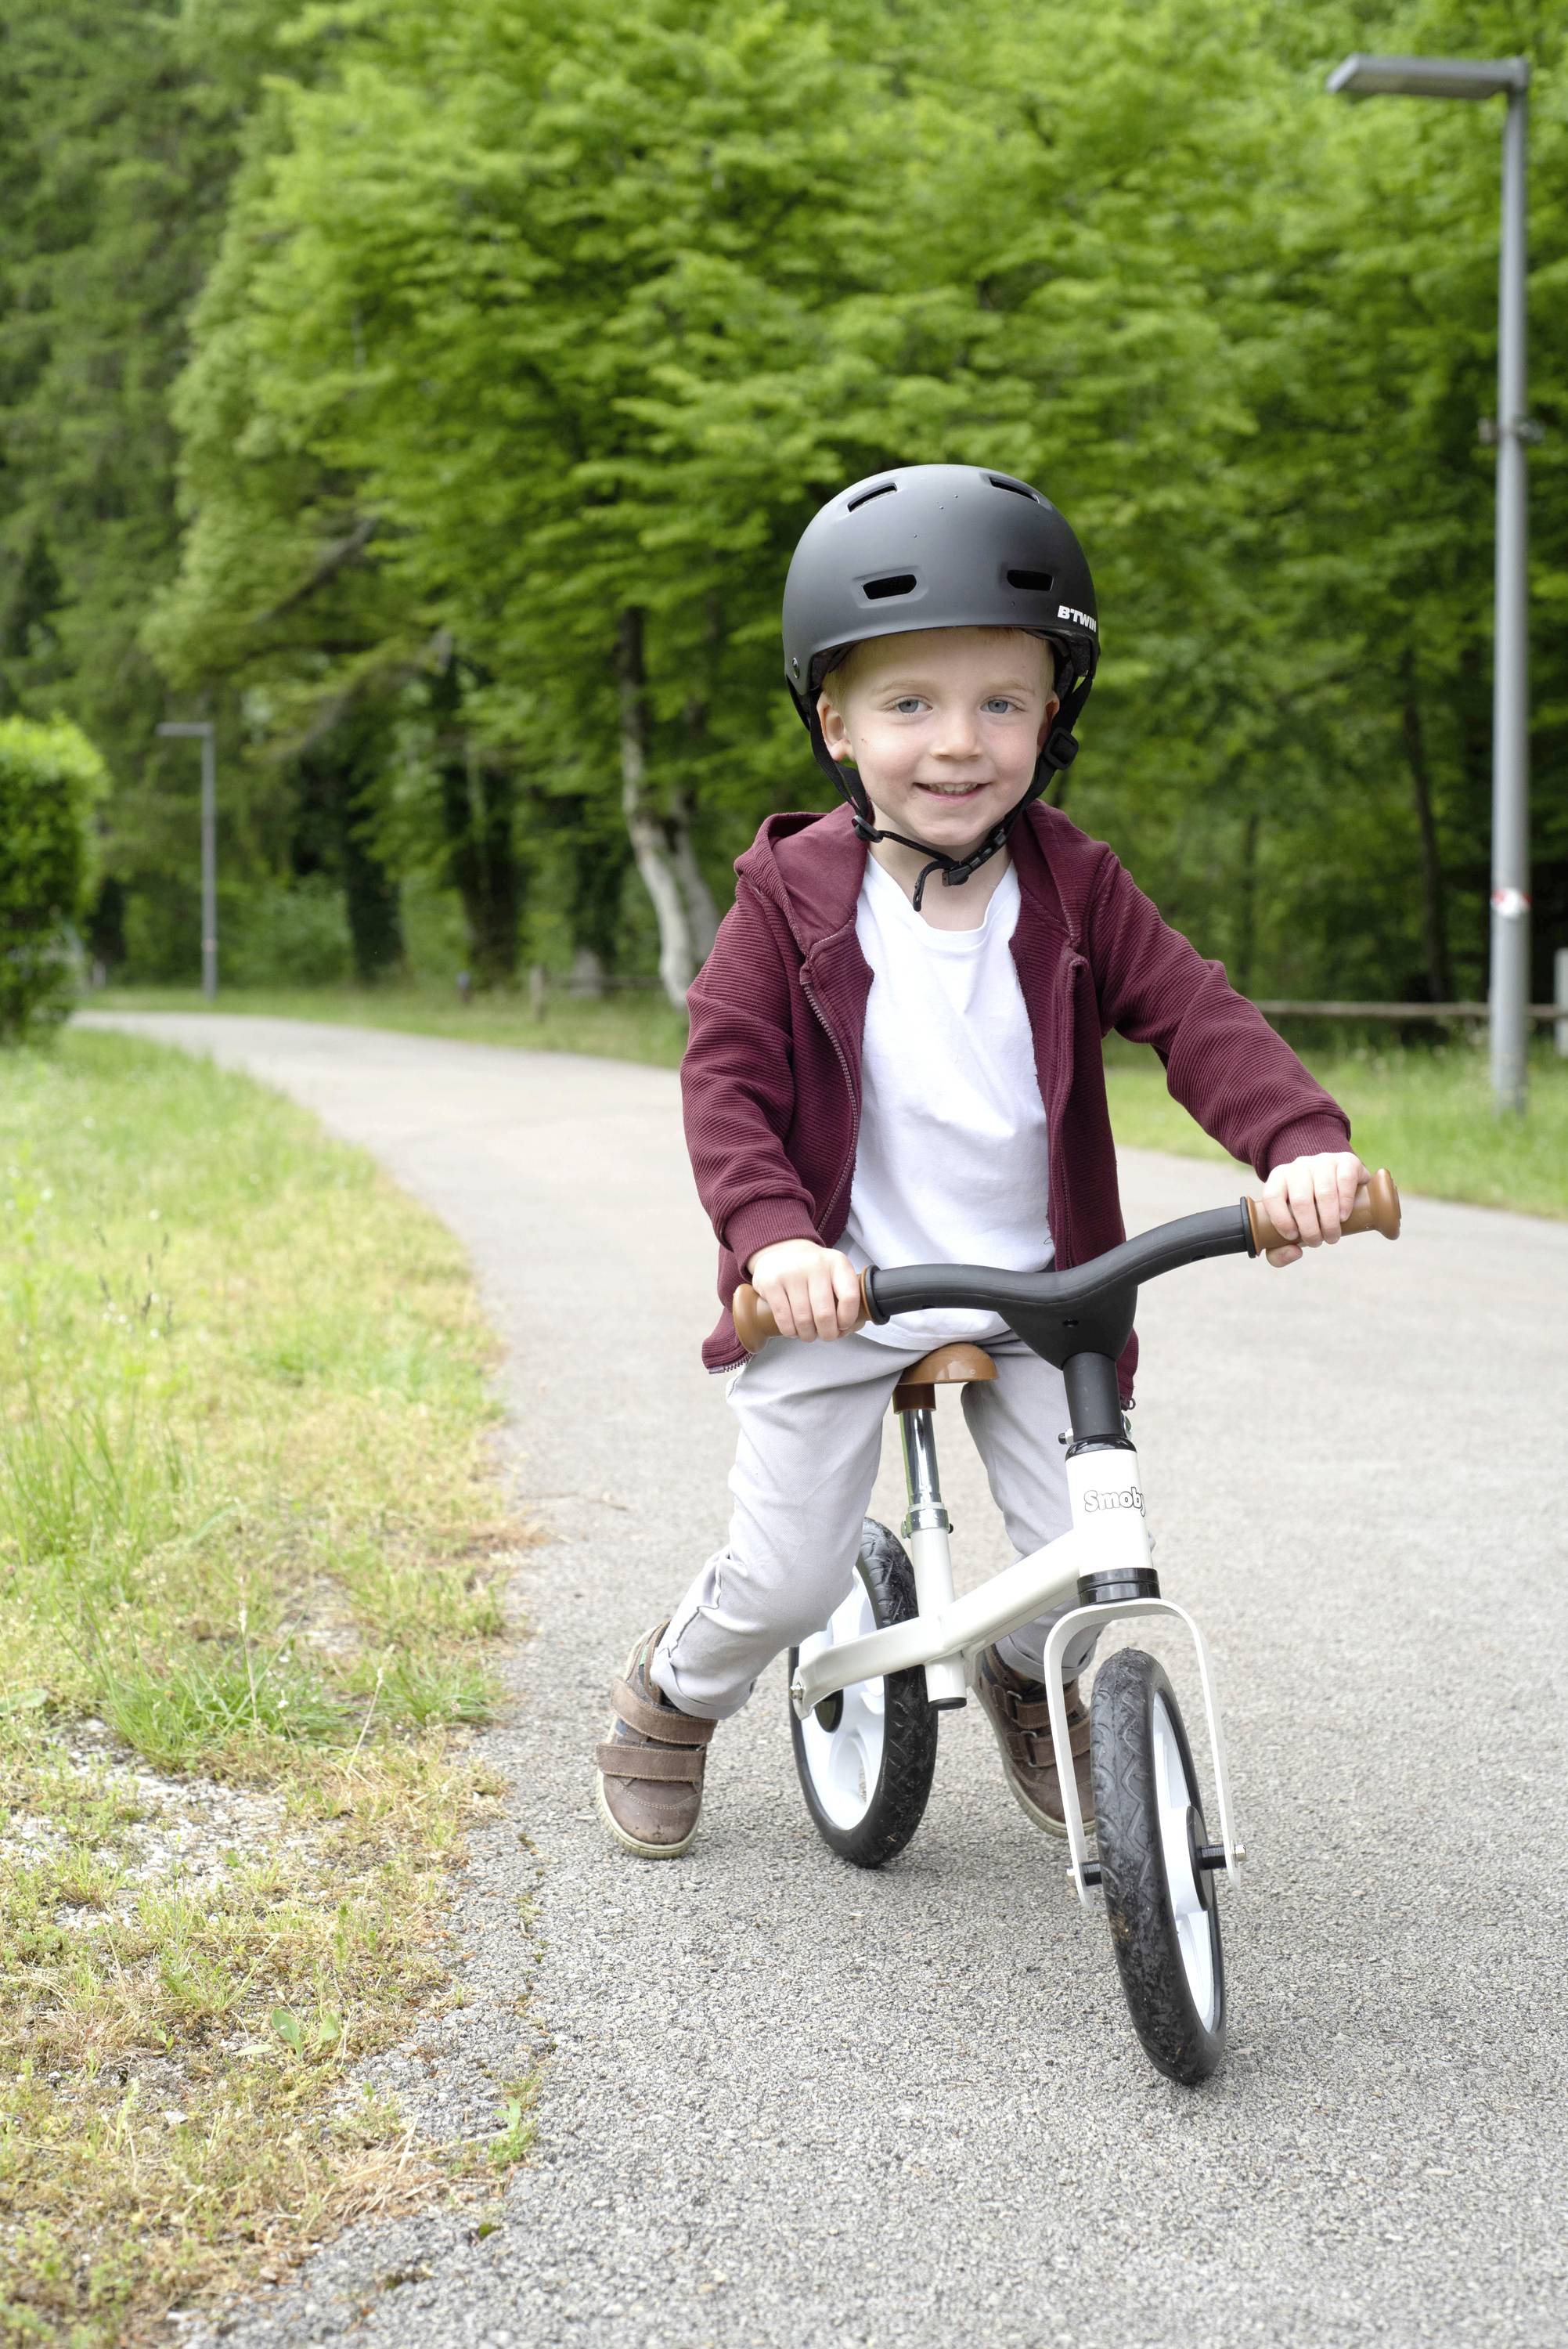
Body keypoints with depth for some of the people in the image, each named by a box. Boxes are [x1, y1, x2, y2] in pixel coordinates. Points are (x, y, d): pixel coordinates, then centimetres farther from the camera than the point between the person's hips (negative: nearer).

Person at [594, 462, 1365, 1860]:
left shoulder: (1075, 888, -6)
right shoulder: (792, 897, -10)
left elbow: (1195, 1015, -13)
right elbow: (727, 1079, -12)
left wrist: (1300, 1138, -33)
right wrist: (774, 1237, -30)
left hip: (1035, 1295, 2)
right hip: (838, 1294, -2)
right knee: (787, 1578, -1)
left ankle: (1030, 1689, 35)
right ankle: (670, 1702, 33)